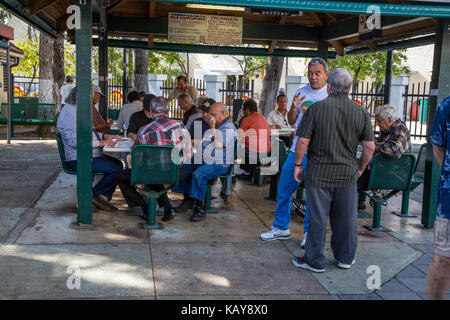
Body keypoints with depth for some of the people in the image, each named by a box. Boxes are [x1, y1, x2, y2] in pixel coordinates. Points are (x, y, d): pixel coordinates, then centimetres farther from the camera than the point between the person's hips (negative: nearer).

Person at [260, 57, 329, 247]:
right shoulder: (301, 93, 12)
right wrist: (293, 107, -4)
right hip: (296, 149, 5)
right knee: (284, 189, 9)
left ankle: (309, 232, 20)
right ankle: (281, 228, 24)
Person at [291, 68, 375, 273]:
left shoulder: (316, 109, -10)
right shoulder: (361, 112, -1)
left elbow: (302, 142, -11)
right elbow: (370, 147, -1)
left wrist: (297, 165, 2)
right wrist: (360, 168, 14)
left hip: (319, 173, -3)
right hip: (347, 174, 3)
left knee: (317, 218, 6)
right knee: (346, 218, 15)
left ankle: (315, 261, 17)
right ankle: (345, 258, 28)